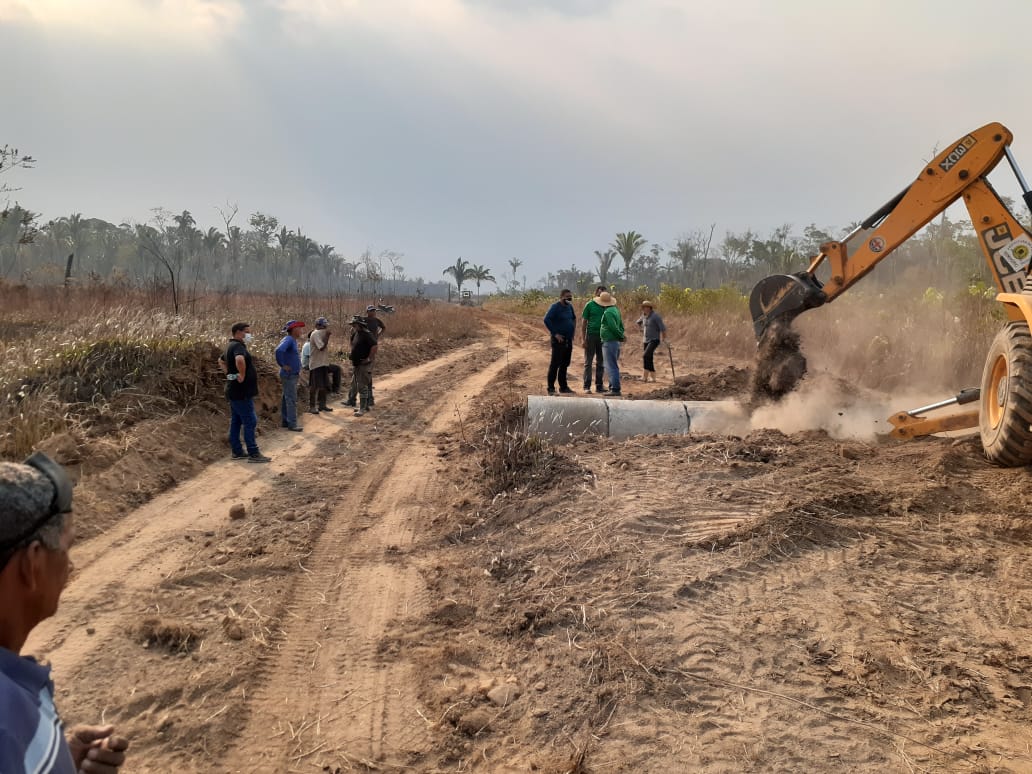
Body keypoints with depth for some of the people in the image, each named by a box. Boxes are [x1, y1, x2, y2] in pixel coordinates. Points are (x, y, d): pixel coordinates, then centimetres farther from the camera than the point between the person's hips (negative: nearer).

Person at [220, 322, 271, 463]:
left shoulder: (231, 346, 14)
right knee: (250, 421, -6)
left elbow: (221, 361, 32)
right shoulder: (238, 346, -18)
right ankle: (253, 453, -5)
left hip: (234, 391, 10)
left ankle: (237, 451, 20)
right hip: (241, 392, -10)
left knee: (236, 422, 14)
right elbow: (239, 360, -41)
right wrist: (242, 375, -28)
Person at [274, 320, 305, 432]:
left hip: (293, 375, 10)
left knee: (287, 399, 14)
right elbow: (279, 350, -35)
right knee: (291, 400, -8)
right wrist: (282, 365, -24)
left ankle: (285, 421, 21)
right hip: (289, 375, -10)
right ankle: (292, 424, -6)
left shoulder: (293, 340, 12)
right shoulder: (288, 340, -17)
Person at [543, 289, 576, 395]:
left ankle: (563, 386, 21)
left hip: (568, 340, 8)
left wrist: (573, 330, 15)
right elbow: (546, 320, -21)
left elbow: (574, 318, 28)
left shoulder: (569, 306, 11)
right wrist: (555, 333, -20)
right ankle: (551, 388, -3)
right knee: (555, 364, -6)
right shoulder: (555, 307, -12)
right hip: (559, 339, -8)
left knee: (565, 364, 13)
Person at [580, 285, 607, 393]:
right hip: (591, 335, -4)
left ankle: (599, 386, 14)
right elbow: (583, 323, -1)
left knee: (600, 363, 8)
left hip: (602, 337, 4)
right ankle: (587, 386, 0)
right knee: (588, 362, -1)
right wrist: (583, 339, -8)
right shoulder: (589, 305, -1)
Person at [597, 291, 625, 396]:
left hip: (609, 342, -10)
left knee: (611, 366, -8)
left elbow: (614, 327, -19)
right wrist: (621, 336, 10)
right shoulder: (615, 309, 14)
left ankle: (615, 389, -9)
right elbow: (621, 325, 16)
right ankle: (613, 387, 21)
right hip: (615, 341, 10)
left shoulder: (608, 312, -16)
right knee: (613, 366, 15)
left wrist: (621, 337, -6)